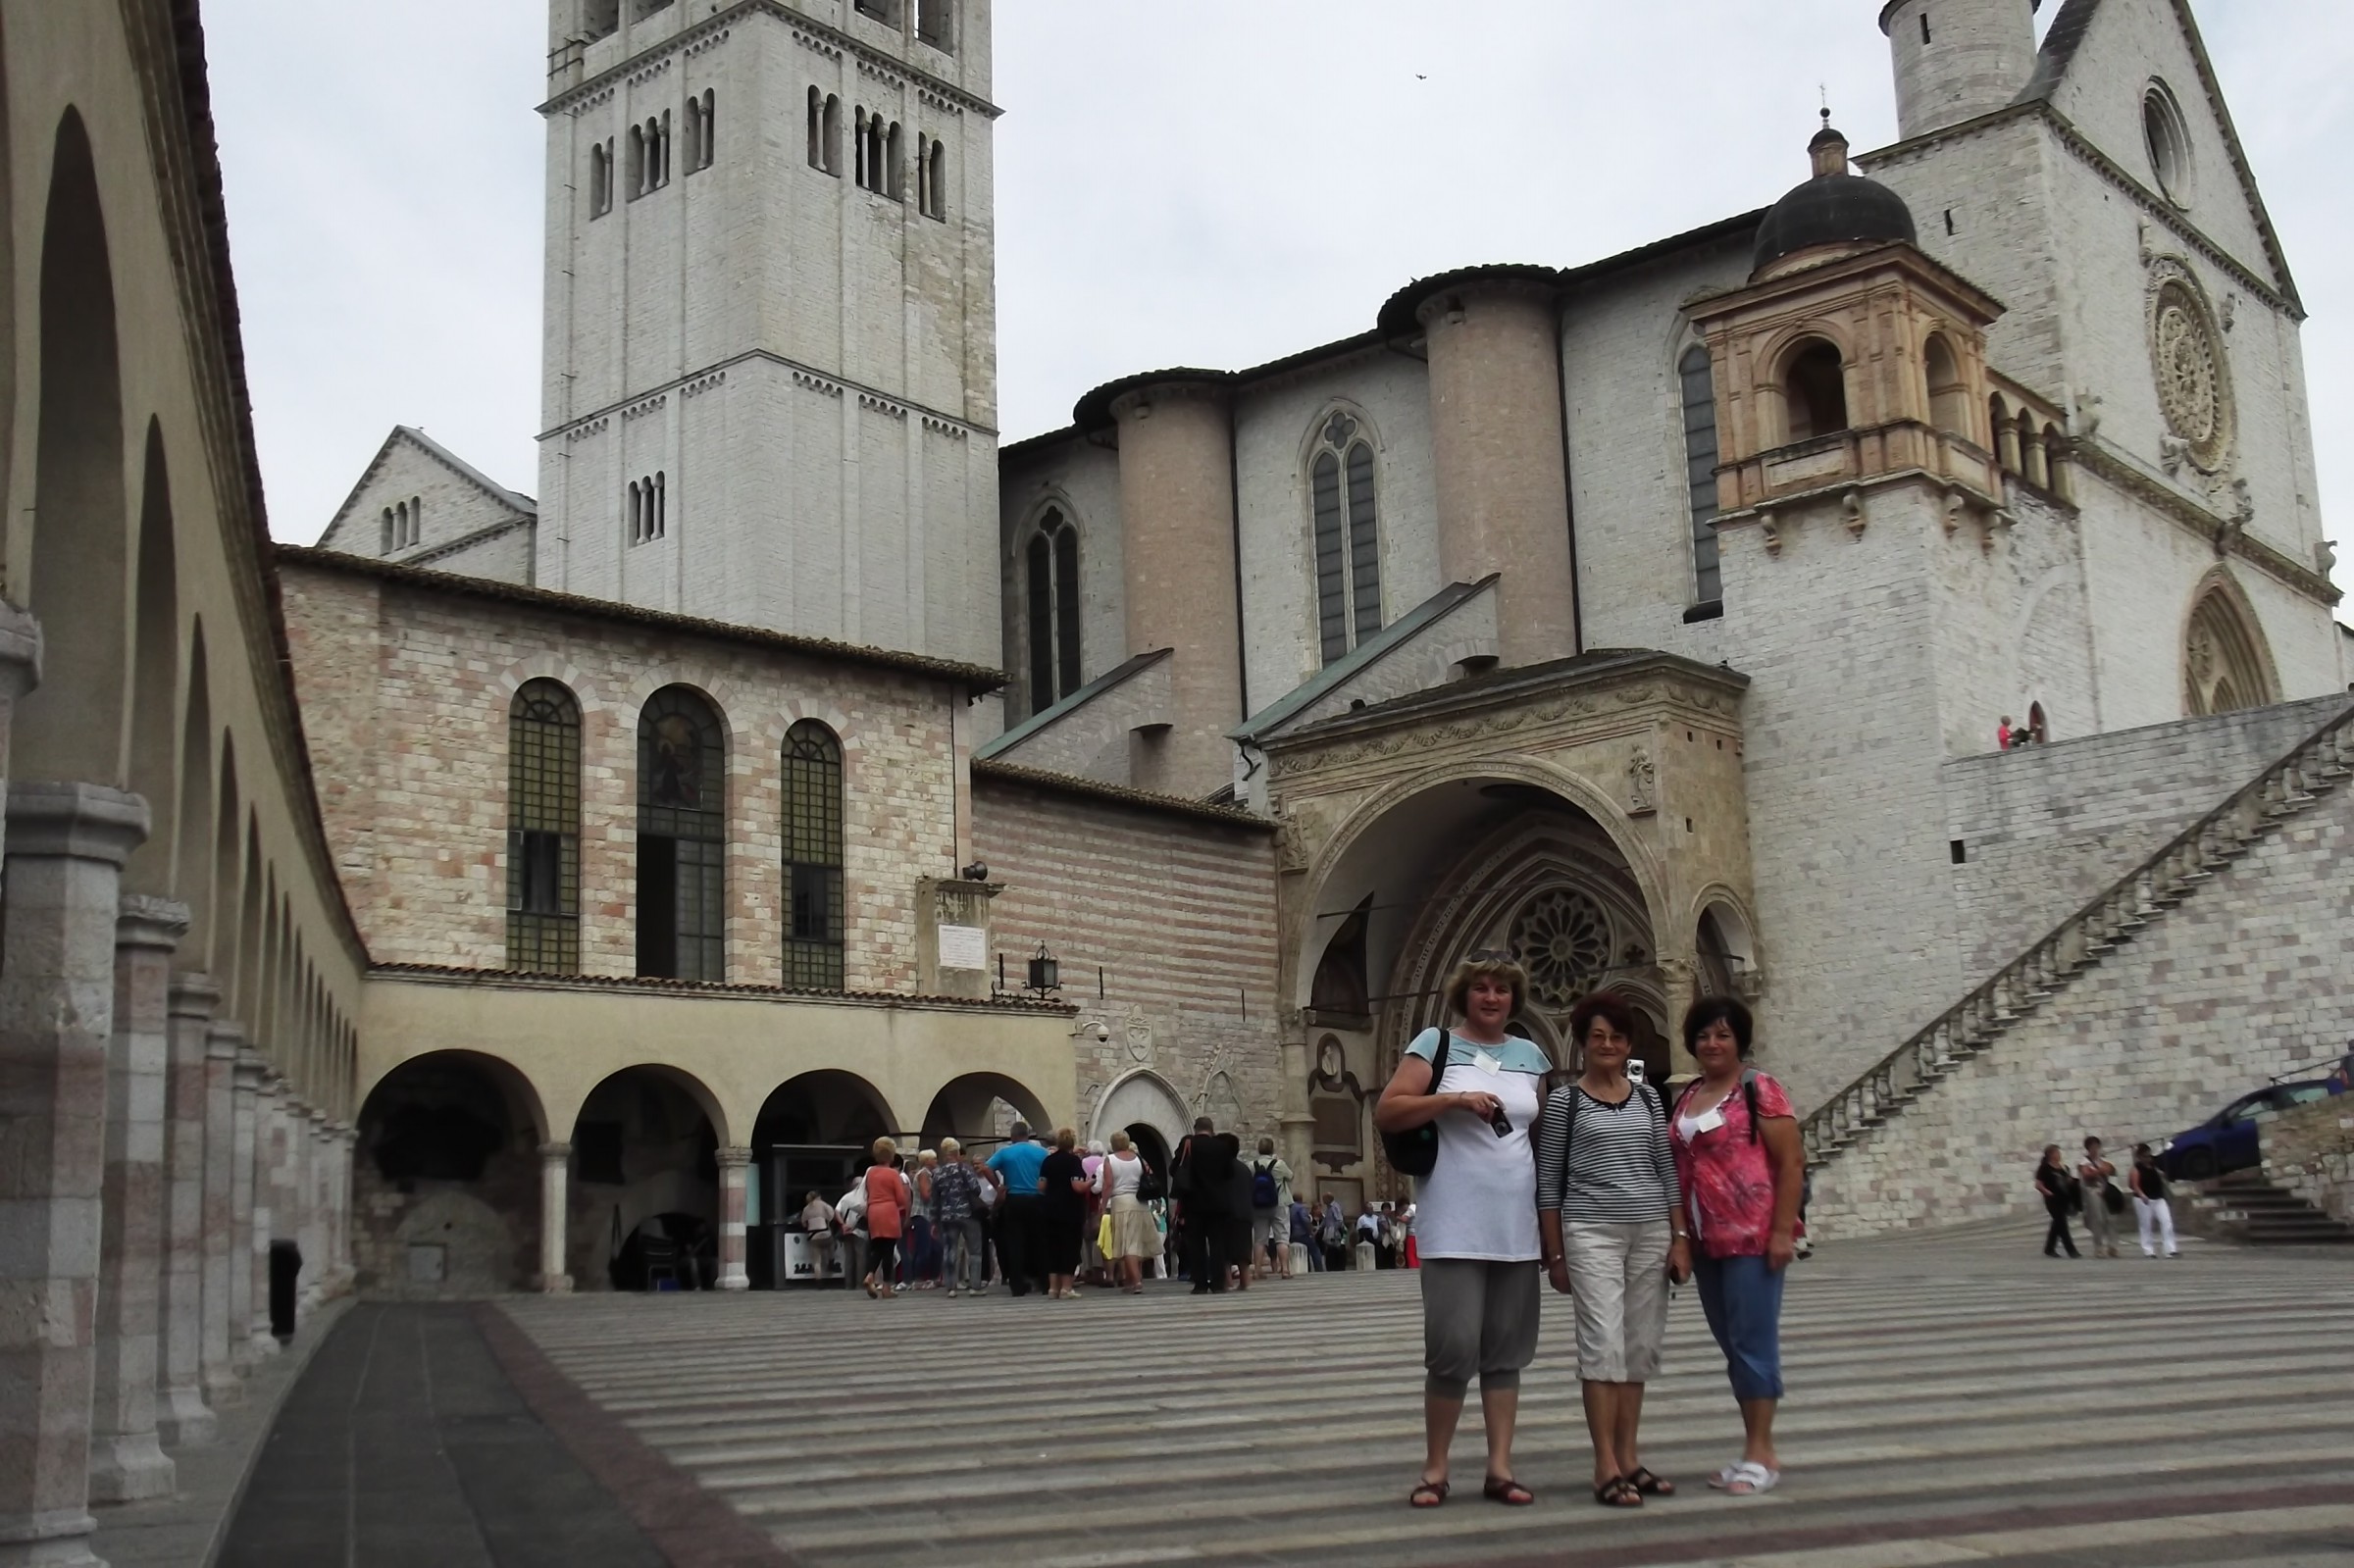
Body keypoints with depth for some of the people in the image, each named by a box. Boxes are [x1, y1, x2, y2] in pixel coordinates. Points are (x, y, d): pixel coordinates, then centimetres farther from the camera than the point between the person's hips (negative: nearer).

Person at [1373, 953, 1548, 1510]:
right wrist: (1453, 1098, -17)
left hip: (1516, 1226, 5)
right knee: (1453, 1347, -9)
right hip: (1453, 1227, -5)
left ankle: (1500, 1468, 13)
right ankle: (1435, 1470, 4)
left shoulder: (1530, 1056, 14)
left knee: (1507, 1350, 7)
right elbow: (1385, 1113, -6)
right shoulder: (1436, 1044, 1)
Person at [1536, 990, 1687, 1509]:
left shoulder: (1647, 1097, 11)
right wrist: (1555, 1253, -2)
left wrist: (1680, 1237, 5)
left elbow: (1667, 1170, 12)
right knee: (1604, 1344, -10)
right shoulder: (1565, 1100, 1)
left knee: (1641, 1345, 4)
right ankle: (1606, 1466, -8)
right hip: (1591, 1232, -4)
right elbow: (1548, 1181, 1)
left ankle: (1629, 1457, 12)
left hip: (1652, 1232, 4)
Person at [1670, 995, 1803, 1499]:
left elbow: (1792, 1162, -10)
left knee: (1753, 1341, -4)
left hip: (1752, 1237, -7)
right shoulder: (1686, 1098, 14)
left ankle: (1760, 1452, 3)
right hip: (1706, 1242, 7)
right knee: (1731, 1344, 11)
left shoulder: (1759, 1090, -6)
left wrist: (1783, 1231, -16)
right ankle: (1756, 1451, 19)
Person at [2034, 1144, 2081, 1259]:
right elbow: (2038, 1185, -11)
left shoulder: (2063, 1166, 11)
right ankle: (2071, 1250, -9)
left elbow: (2069, 1181, 22)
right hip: (2053, 1200, -7)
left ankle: (2049, 1249, 25)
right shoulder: (2044, 1168, -8)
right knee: (2062, 1224, -8)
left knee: (2058, 1224, 13)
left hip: (2063, 1199, 7)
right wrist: (2048, 1193, -20)